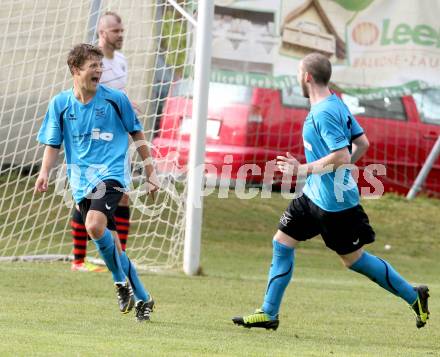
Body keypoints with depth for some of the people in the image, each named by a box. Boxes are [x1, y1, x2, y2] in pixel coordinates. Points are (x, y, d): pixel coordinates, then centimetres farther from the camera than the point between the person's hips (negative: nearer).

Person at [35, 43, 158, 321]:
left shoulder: (116, 99, 0)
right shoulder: (60, 104, 4)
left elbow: (137, 134, 10)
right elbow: (53, 145, 9)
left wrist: (150, 171, 11)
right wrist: (45, 172, -10)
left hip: (111, 173, -3)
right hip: (81, 180, 3)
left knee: (95, 226, -27)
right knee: (109, 241, 4)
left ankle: (122, 281, -5)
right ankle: (142, 299, 17)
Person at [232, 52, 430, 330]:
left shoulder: (324, 113, -22)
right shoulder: (336, 104, 7)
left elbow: (342, 155, -29)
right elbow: (362, 143, 14)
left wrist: (305, 169, -22)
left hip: (334, 202, -10)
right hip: (314, 194, 10)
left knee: (353, 258, 3)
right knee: (282, 243, 8)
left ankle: (413, 296, 16)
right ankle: (269, 313, 13)